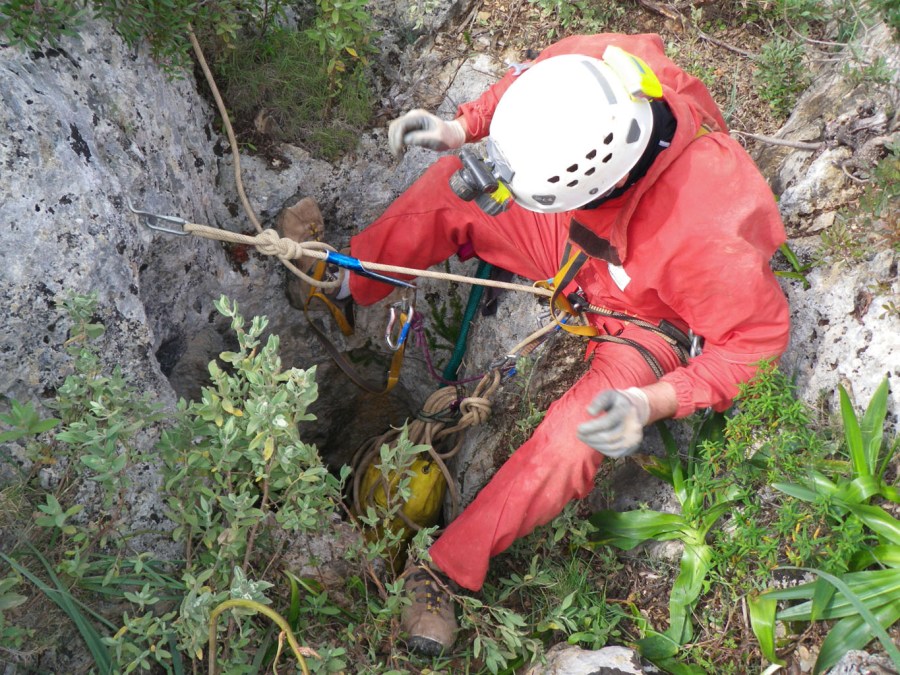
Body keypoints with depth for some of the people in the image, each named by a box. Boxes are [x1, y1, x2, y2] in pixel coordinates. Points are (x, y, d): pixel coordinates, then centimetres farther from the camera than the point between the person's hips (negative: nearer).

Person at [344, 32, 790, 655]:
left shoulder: (711, 231, -44)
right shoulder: (588, 72, -31)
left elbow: (758, 337, -27)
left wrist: (654, 403, -37)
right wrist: (463, 127, -18)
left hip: (641, 319, -5)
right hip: (574, 245, 6)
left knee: (572, 441, -27)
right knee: (453, 187, -9)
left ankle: (443, 570, -9)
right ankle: (348, 280, 17)